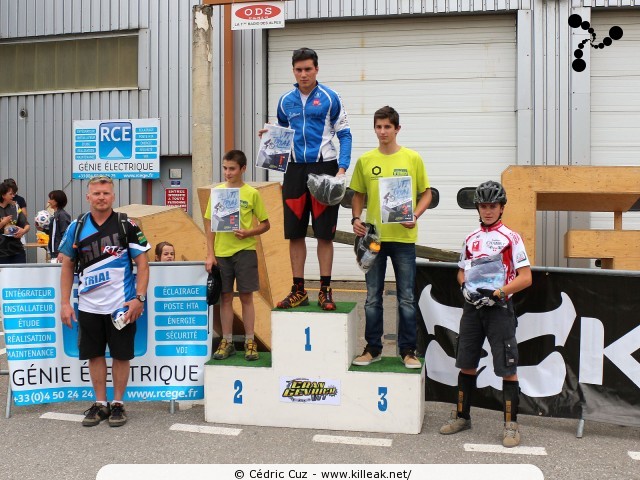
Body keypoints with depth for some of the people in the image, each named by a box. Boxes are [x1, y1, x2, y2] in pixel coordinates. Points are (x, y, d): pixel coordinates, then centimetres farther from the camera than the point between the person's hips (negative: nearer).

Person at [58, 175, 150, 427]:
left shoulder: (127, 225, -4)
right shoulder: (76, 227, 3)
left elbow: (142, 264, -3)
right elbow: (67, 266, 8)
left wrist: (139, 298, -12)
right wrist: (65, 303, 3)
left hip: (122, 305, -2)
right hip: (88, 305, 3)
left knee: (121, 355, 5)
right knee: (94, 354, 10)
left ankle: (118, 403, 20)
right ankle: (100, 403, 25)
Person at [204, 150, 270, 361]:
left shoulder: (252, 194, -1)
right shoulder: (217, 191, 5)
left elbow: (265, 224, 3)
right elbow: (210, 224, 6)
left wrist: (248, 233, -16)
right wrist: (210, 254, -1)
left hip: (244, 250, -2)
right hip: (221, 251, 2)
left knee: (246, 296, 4)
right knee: (226, 297, 8)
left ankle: (250, 342, 14)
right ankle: (227, 342, 18)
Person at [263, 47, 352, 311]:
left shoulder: (330, 98, -1)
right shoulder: (286, 101, 11)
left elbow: (344, 134, -1)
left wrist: (342, 168, -12)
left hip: (324, 166, -4)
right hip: (295, 169, 4)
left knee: (324, 232, 1)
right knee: (294, 232, 5)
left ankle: (325, 290, 10)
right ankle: (299, 290, 15)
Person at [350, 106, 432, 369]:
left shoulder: (413, 159, -1)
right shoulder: (365, 161, 4)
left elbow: (426, 193, 4)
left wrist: (415, 215, -12)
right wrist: (356, 219, -4)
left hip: (403, 237, -2)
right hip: (373, 236, 2)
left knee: (406, 298, 6)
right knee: (372, 298, 10)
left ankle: (408, 351, 17)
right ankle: (373, 349, 22)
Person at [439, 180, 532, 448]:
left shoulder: (510, 238, -4)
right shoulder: (471, 238, 12)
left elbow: (525, 277, -8)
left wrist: (497, 293, -17)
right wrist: (465, 287, -1)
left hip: (499, 308, -5)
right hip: (473, 307, 5)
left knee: (507, 368, -3)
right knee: (467, 364, 11)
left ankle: (511, 424, 8)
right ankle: (462, 416, 24)